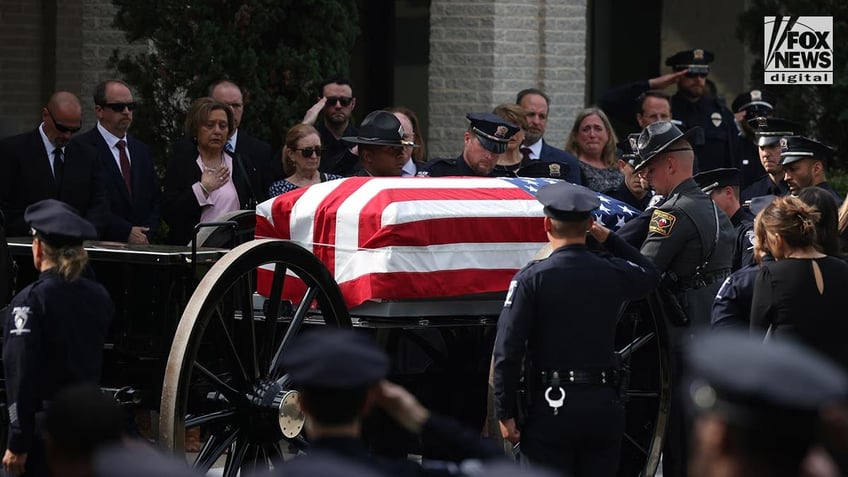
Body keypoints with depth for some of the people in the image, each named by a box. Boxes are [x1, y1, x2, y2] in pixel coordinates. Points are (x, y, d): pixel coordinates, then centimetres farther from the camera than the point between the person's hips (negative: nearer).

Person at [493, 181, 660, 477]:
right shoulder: (614, 273, 2)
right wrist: (609, 239, 29)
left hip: (551, 406, -3)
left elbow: (508, 350, -12)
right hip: (603, 406, 4)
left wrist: (505, 413, -6)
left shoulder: (531, 279, -9)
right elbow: (650, 274, 28)